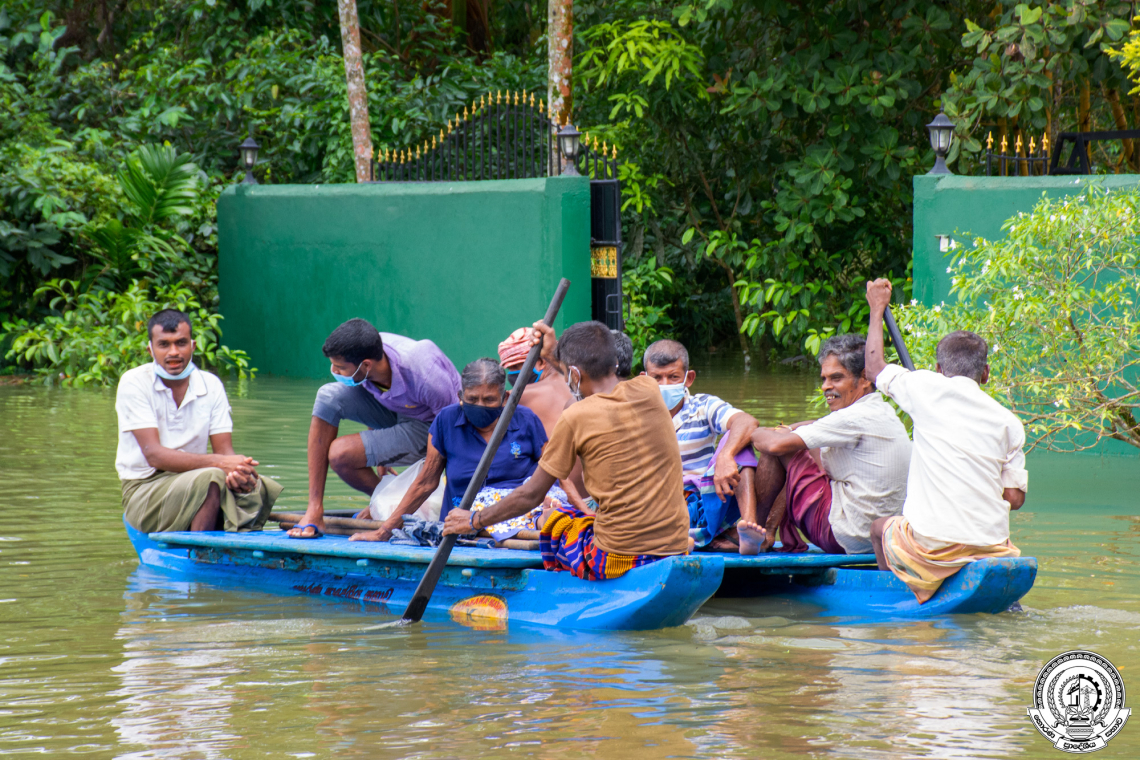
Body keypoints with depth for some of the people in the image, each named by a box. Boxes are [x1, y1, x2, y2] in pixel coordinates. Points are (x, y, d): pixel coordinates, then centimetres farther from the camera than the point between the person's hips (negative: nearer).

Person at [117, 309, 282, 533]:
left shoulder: (211, 385, 7)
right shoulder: (134, 383, -8)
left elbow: (224, 451, 0)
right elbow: (153, 454, -18)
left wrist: (238, 470, -27)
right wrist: (218, 463, -30)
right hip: (145, 489, -5)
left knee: (263, 489, -24)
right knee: (211, 480, -34)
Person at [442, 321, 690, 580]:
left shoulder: (576, 418, -10)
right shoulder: (647, 390, 3)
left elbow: (531, 495, 0)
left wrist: (474, 521, 13)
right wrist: (557, 358, 34)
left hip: (617, 558, -5)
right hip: (677, 547, 5)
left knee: (550, 521, 23)